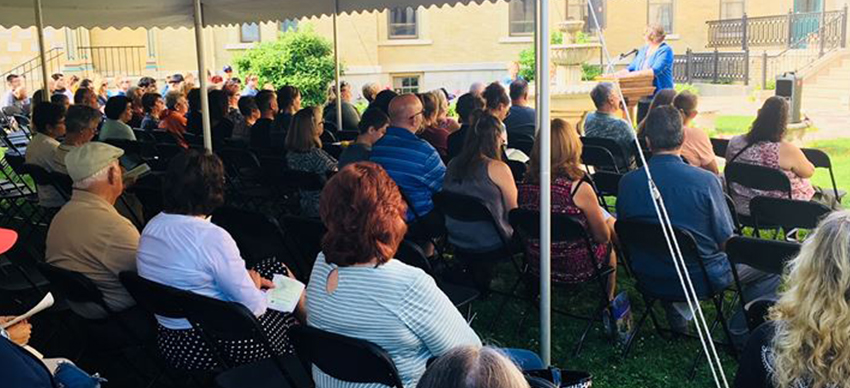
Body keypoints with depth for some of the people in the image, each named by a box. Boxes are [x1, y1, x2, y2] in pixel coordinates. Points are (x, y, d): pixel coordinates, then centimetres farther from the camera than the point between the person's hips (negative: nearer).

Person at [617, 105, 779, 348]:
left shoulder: (627, 182, -11)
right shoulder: (705, 181, -22)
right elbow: (725, 240, -12)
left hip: (649, 279, 4)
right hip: (701, 278, -4)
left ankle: (676, 319, 36)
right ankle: (740, 334, 15)